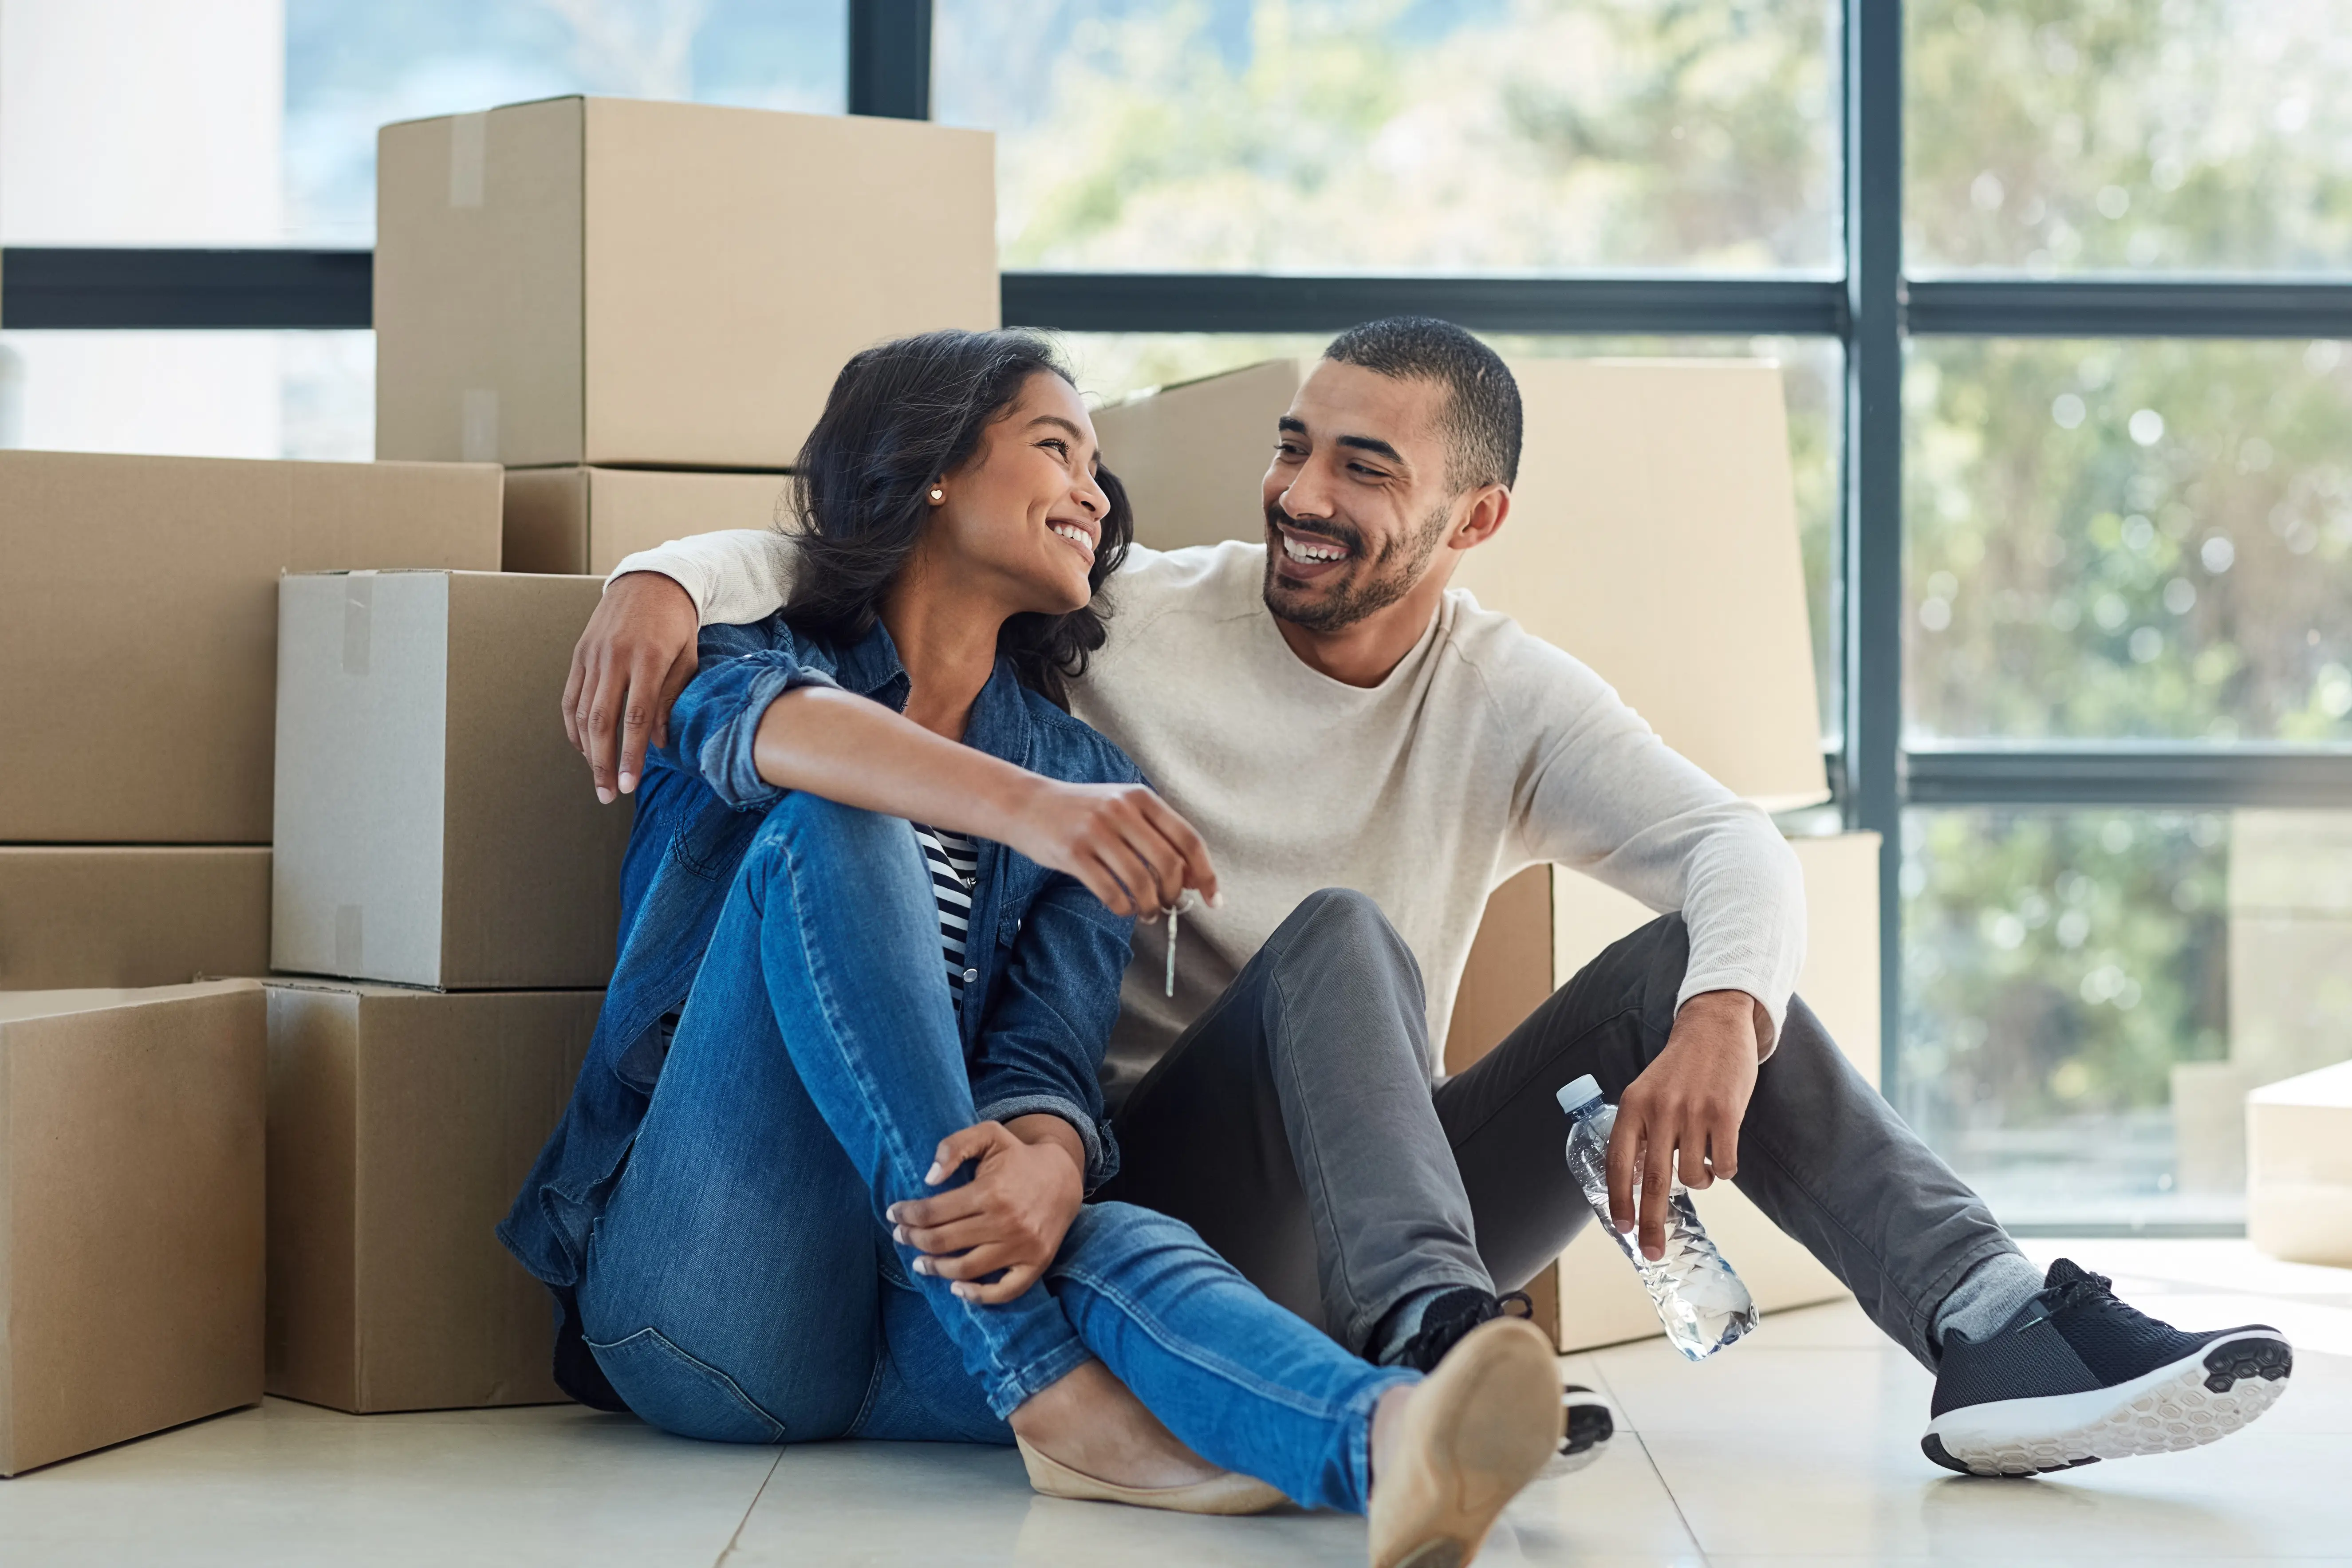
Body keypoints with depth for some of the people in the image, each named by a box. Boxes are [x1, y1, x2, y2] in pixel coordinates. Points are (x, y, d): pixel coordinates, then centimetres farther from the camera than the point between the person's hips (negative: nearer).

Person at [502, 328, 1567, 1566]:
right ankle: (1053, 1397, -33)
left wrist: (1048, 1161, -26)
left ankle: (1390, 1446, -66)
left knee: (1117, 1247, -32)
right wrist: (1022, 805, -36)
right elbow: (760, 729, -17)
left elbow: (1050, 1056, 1)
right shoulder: (754, 661, 12)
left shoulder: (1086, 783, 19)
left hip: (920, 1320, 2)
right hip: (705, 1308, -2)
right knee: (828, 829, -22)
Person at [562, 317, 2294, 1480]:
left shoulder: (1509, 701, 3)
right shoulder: (1135, 621, -1)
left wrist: (1716, 1028, -35)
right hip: (1153, 1200, -3)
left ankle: (2001, 1330, -29)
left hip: (1386, 1209, 3)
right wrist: (667, 578, -22)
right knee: (1337, 936, -31)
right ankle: (1436, 1348, -53)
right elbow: (831, 558, 1)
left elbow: (1739, 847, -13)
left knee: (1693, 962, -16)